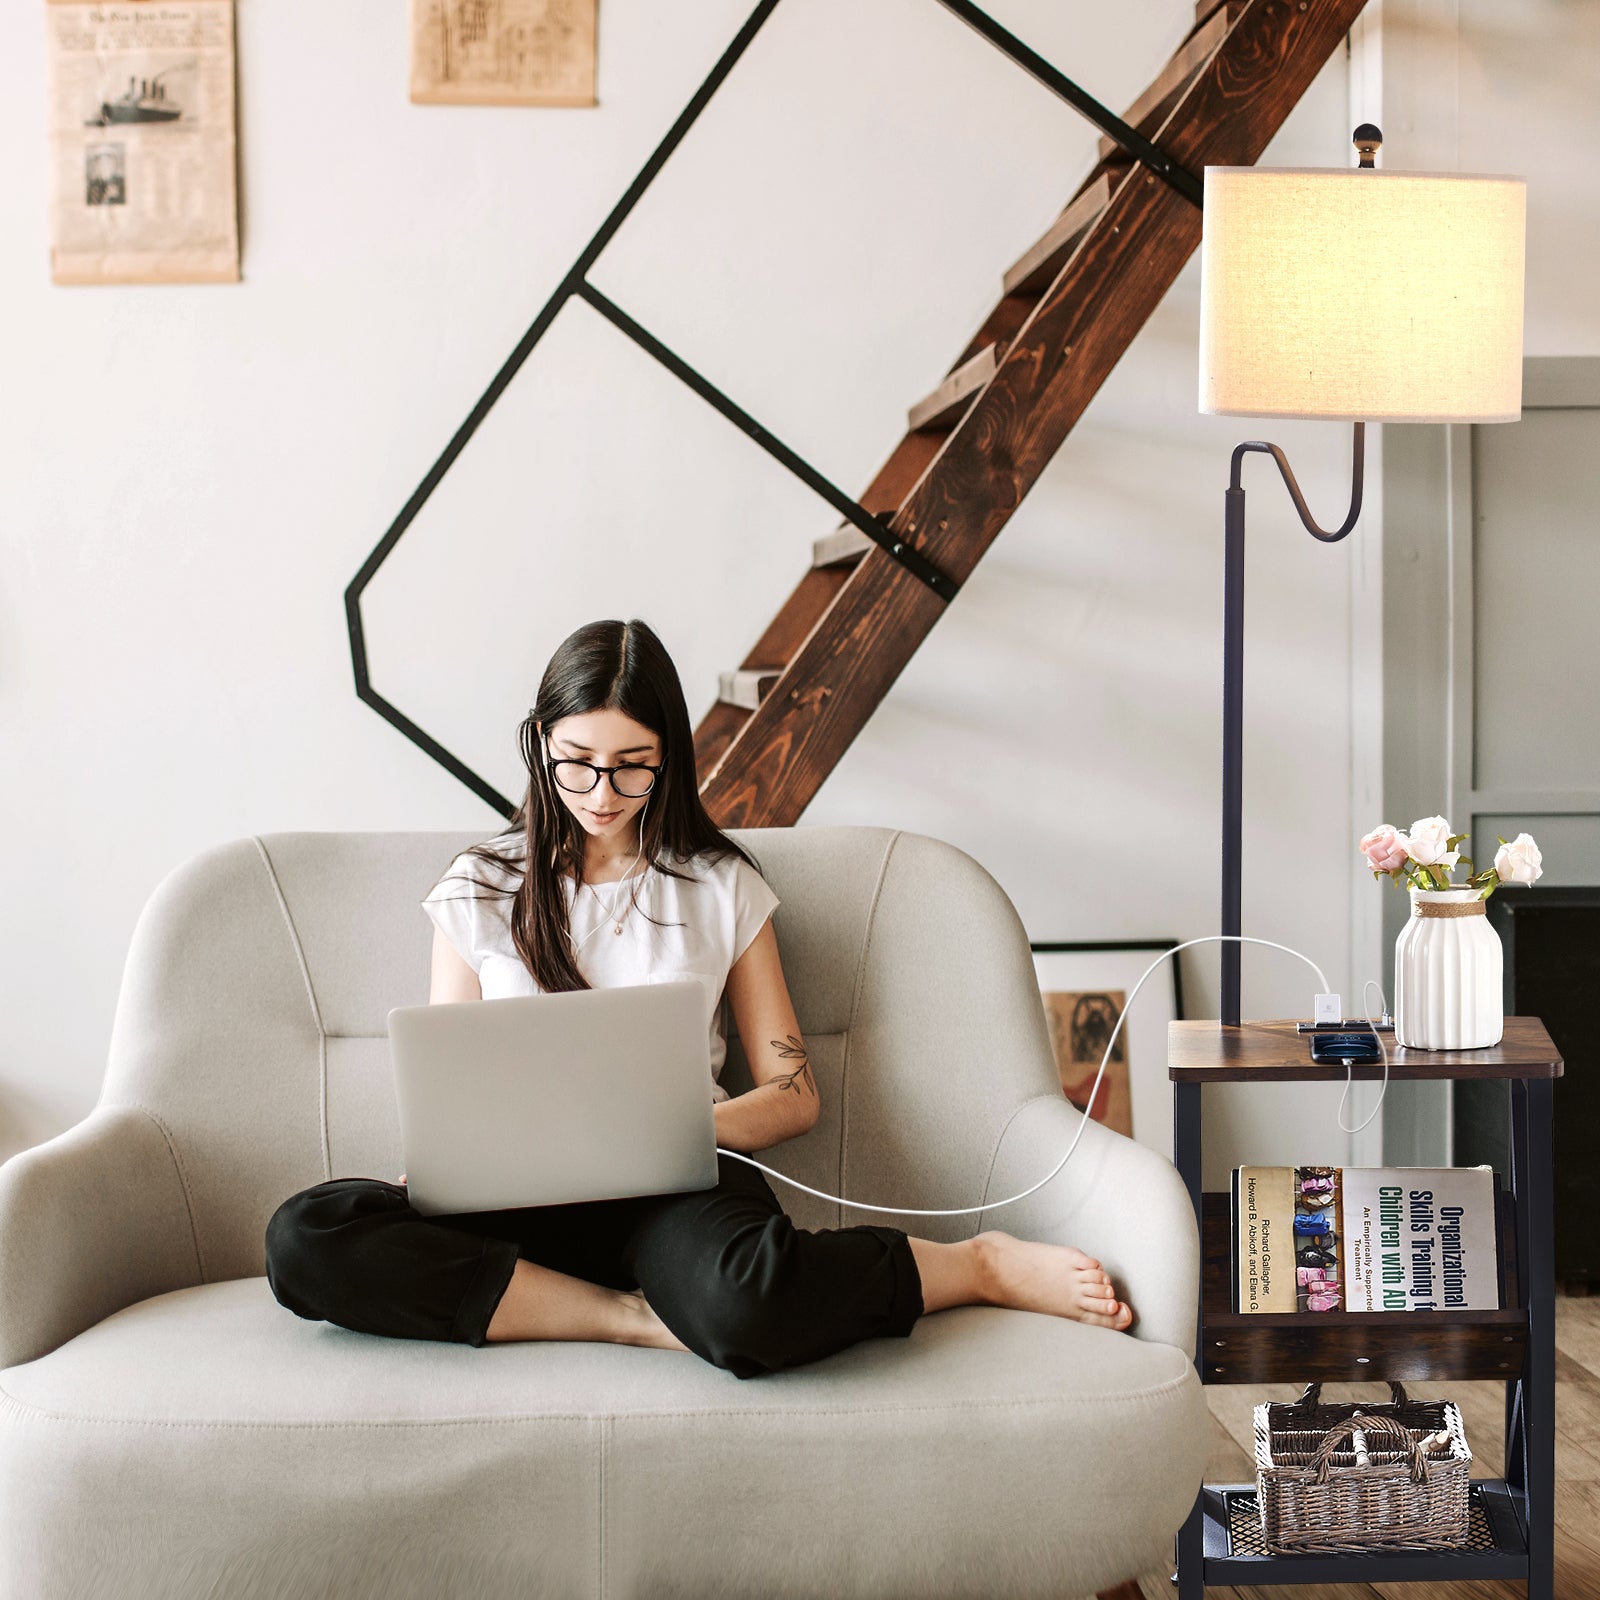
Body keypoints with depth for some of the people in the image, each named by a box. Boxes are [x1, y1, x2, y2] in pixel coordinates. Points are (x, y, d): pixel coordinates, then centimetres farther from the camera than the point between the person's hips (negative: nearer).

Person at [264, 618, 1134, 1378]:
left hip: (679, 1183, -2)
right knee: (306, 1237, -31)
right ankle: (635, 1318, -27)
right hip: (524, 1193, 2)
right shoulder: (479, 888, 14)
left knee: (743, 1309, -42)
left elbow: (793, 1093, 11)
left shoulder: (723, 888, 12)